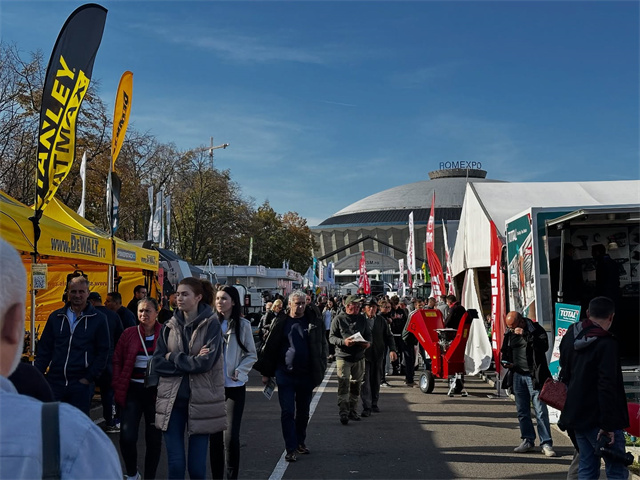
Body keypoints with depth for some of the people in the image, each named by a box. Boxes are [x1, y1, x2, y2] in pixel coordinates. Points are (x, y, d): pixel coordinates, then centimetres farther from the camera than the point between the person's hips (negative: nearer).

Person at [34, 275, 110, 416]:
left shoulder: (98, 319, 0)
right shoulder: (56, 317, 9)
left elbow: (103, 352, -1)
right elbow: (44, 349, 11)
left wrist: (89, 378, -7)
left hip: (81, 383, -2)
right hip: (54, 382, 3)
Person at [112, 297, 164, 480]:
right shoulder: (129, 333, 2)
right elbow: (117, 360, 6)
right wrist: (118, 386, -2)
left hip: (156, 392, -1)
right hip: (133, 390, 1)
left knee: (154, 438, 8)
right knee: (127, 437, -5)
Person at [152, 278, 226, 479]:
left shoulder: (211, 324, -5)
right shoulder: (169, 326, 6)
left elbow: (206, 362, -16)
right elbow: (157, 364, -1)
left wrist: (174, 357, -7)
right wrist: (189, 363, -12)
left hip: (200, 400, -3)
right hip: (172, 399, 3)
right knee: (175, 463, 3)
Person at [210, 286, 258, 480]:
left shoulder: (243, 325, -1)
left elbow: (252, 355, 4)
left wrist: (239, 371, -10)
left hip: (235, 386, -2)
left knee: (231, 436, -8)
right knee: (215, 435, 7)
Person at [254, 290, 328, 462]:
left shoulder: (314, 322, 0)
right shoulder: (281, 322, -2)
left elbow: (322, 348, 4)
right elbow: (269, 347, 2)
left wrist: (319, 372, 1)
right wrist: (266, 373, 2)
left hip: (306, 375, 2)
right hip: (285, 375, -2)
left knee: (303, 412, 14)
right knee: (287, 412, -2)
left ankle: (300, 442, 30)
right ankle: (291, 449, 4)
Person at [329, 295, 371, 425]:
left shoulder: (362, 319, 11)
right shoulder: (339, 319, -3)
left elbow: (368, 334, 17)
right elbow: (331, 337, -4)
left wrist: (368, 342, -4)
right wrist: (343, 342, -20)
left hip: (359, 357, 5)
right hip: (343, 356, -5)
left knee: (356, 385, 11)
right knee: (344, 385, -12)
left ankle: (352, 411, 23)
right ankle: (343, 412, -12)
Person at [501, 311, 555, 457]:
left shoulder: (536, 329, -7)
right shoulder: (509, 333, 9)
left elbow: (544, 346, -22)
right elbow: (505, 351, 23)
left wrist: (525, 335, -24)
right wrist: (505, 362, 4)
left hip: (534, 376, -5)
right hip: (517, 375, 5)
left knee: (540, 410, -5)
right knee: (522, 412, 10)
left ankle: (546, 443, 3)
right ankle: (528, 440, 22)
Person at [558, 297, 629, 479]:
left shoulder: (570, 336, 7)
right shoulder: (607, 344, -18)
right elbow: (607, 387, -23)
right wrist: (608, 424, -21)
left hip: (576, 414, 8)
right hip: (598, 419, -8)